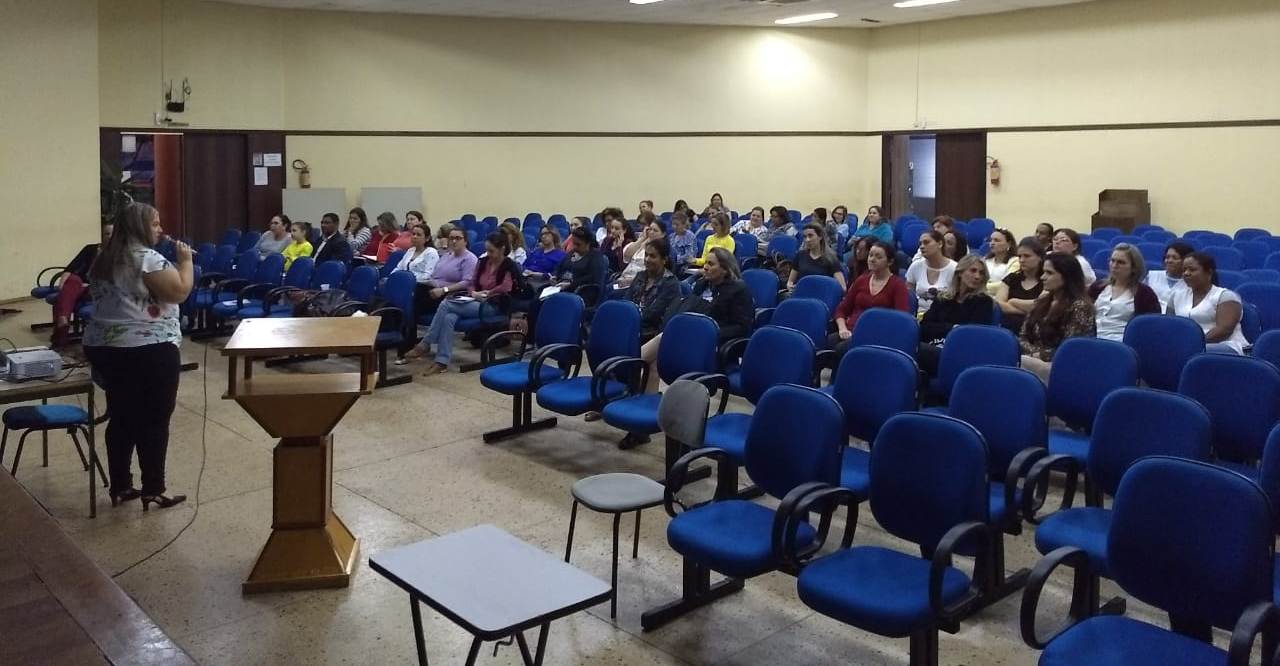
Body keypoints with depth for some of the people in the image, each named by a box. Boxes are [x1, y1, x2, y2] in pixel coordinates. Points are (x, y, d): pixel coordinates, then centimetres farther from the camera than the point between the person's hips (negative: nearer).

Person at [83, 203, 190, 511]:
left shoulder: (104, 259, 14)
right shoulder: (147, 258, -14)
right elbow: (180, 292, -17)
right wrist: (185, 260, -5)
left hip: (103, 347, 8)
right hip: (148, 351, -8)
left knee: (122, 418, 14)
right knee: (154, 421, 1)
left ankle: (120, 487, 20)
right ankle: (153, 490, 6)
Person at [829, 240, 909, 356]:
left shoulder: (897, 284, 8)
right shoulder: (861, 280, 22)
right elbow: (841, 310, 22)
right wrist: (842, 328, 1)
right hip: (851, 333, 4)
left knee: (842, 348, -36)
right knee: (829, 341, -32)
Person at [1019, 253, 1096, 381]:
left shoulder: (1079, 306, -6)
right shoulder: (1042, 301, 16)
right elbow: (1023, 337, 12)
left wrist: (1041, 355, -11)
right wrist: (1035, 353, -6)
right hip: (1035, 361, 6)